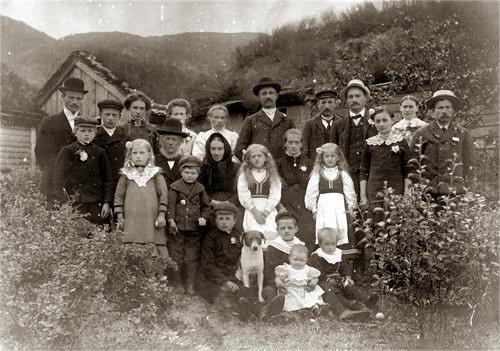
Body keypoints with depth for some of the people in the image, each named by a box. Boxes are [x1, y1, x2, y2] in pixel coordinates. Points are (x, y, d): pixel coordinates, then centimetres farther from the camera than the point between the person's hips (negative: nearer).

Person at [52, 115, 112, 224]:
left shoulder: (100, 153, 9)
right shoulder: (67, 151, 4)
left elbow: (107, 179, 8)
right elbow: (59, 179, 0)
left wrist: (107, 202, 1)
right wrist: (65, 202, -8)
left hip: (97, 204, 2)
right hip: (74, 204, -1)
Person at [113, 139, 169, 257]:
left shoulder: (155, 174, 7)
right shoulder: (126, 175, 10)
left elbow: (164, 194, 4)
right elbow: (119, 196, 11)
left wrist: (161, 215, -3)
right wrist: (119, 216, 5)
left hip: (152, 221, -1)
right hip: (131, 222, 1)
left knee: (153, 251, -2)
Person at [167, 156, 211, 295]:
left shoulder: (200, 189, 8)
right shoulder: (175, 187, 0)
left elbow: (206, 206, 16)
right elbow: (170, 205, -5)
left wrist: (203, 217, -1)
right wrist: (171, 220, -17)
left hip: (194, 229, 2)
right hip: (177, 227, -2)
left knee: (192, 258, 6)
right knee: (176, 257, 6)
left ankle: (190, 285, 15)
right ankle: (177, 283, 19)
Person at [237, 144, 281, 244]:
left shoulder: (272, 175, 15)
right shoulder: (244, 175, 13)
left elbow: (275, 196, 4)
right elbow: (243, 196, 3)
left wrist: (265, 212, -10)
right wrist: (255, 211, -10)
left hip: (269, 210, 1)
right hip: (251, 209, -1)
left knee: (271, 234, -24)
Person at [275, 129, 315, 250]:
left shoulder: (308, 163, 11)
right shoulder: (279, 164, 7)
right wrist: (280, 206, -8)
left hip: (306, 211, 1)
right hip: (286, 210, -1)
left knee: (307, 243, -4)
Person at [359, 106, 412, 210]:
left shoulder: (400, 141, 4)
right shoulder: (369, 143, 7)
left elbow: (407, 170, 4)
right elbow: (363, 171, 9)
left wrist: (407, 195, -3)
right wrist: (363, 196, 3)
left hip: (396, 191, 0)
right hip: (374, 193, 1)